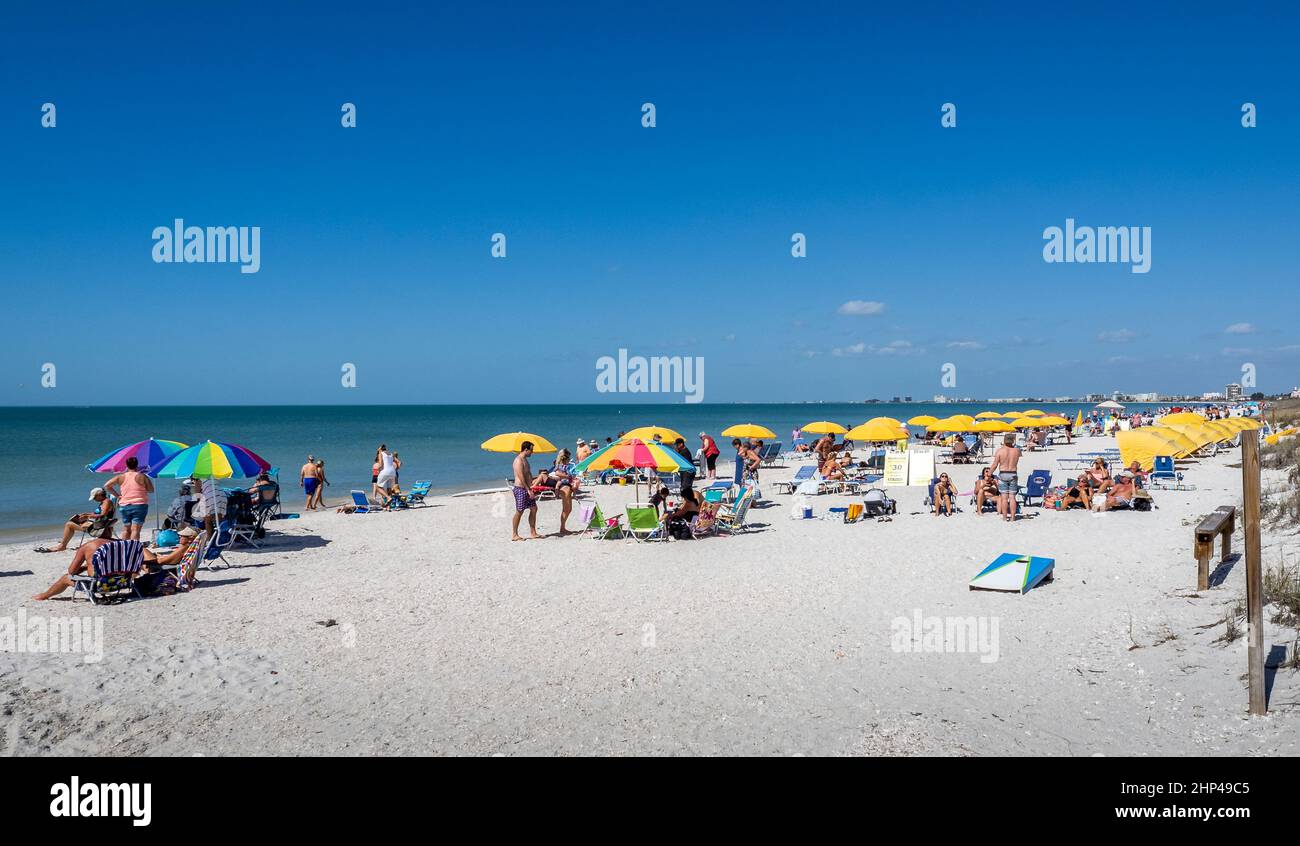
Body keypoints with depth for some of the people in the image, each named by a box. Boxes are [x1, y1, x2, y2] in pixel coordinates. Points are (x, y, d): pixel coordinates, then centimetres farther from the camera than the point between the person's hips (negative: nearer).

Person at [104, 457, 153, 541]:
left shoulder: (121, 477, 5)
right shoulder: (142, 476, -3)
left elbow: (107, 486, 3)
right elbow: (151, 490, 1)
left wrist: (117, 495, 9)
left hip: (124, 506, 3)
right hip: (139, 505, -3)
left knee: (126, 529, 17)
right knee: (135, 529, -8)